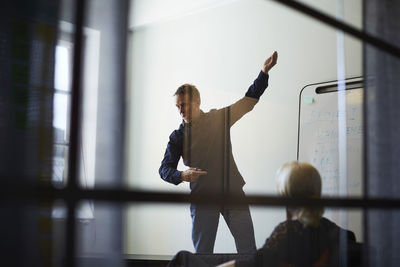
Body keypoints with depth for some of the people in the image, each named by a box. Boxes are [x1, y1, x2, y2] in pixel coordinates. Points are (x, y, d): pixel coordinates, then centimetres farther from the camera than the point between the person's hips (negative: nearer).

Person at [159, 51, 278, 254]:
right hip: (202, 197, 0)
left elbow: (249, 100, 10)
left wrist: (264, 71, 2)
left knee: (248, 248, 1)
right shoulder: (178, 136, 4)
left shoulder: (219, 118, 6)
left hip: (233, 192, 0)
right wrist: (182, 176, -21)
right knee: (202, 251, 4)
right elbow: (164, 168, 1)